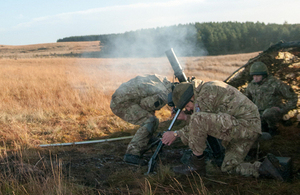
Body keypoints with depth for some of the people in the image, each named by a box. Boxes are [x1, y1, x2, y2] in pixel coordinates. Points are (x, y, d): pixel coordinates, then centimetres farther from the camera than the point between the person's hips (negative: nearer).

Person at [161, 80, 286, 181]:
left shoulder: (206, 92, -12)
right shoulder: (208, 89, 21)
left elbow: (199, 122, -12)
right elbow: (208, 123, 29)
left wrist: (176, 134, -2)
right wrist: (185, 117, 28)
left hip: (245, 125, -11)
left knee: (197, 120, -23)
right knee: (228, 167, 15)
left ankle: (197, 163, -7)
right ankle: (264, 168, 3)